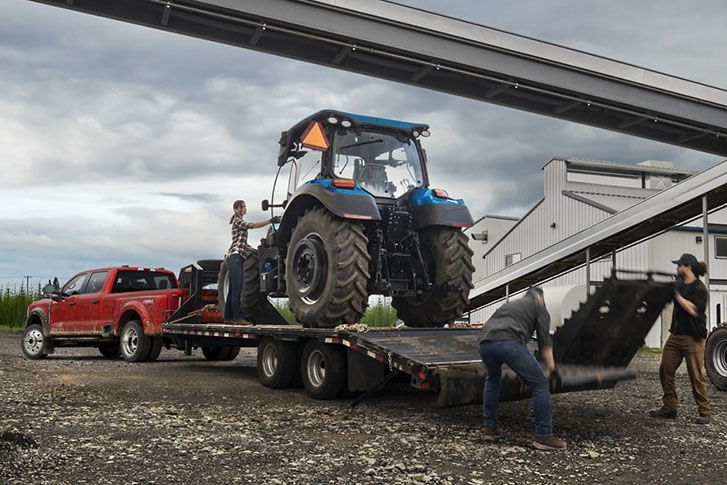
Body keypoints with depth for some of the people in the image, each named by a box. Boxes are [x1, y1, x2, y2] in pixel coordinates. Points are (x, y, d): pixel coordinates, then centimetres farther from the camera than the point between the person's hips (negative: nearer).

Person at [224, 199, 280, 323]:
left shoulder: (241, 222, 25)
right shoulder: (238, 221, -3)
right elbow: (253, 225, -18)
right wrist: (270, 221, -24)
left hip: (236, 257, 10)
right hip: (234, 256, -10)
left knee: (233, 289, 8)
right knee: (237, 288, -14)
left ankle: (228, 317, 9)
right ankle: (237, 317, -17)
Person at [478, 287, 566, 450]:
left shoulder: (509, 305, 40)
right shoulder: (538, 306, 23)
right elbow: (544, 338, 11)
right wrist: (550, 364, 19)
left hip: (485, 342, 6)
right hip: (509, 343, -6)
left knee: (492, 380, 33)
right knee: (540, 384, 6)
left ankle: (490, 427, 33)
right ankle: (543, 436, 5)